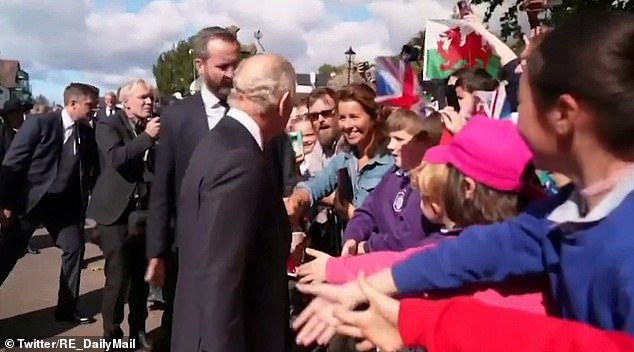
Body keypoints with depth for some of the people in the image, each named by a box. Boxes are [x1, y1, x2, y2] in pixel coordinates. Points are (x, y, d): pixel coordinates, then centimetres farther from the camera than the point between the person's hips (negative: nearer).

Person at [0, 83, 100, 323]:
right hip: (28, 200, -4)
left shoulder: (87, 132, 0)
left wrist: (84, 203, -6)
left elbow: (91, 170, 5)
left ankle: (67, 308, 16)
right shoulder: (39, 124, -14)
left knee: (75, 247, 2)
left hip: (63, 203, 5)